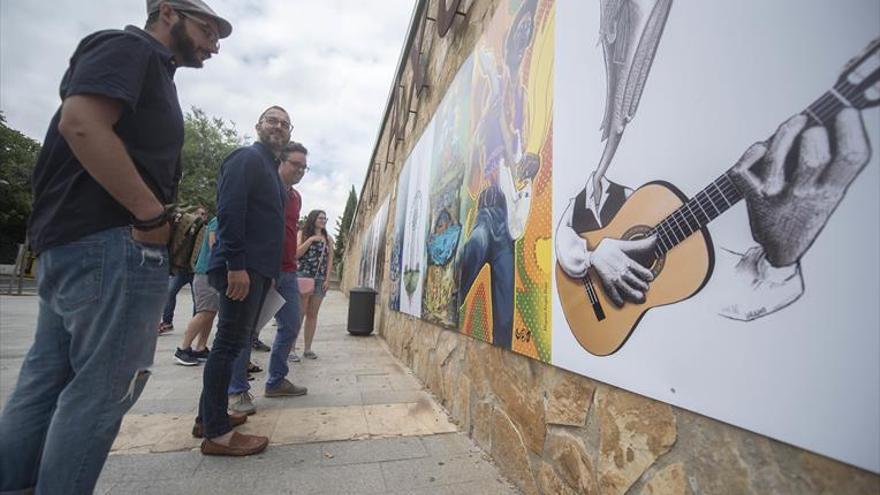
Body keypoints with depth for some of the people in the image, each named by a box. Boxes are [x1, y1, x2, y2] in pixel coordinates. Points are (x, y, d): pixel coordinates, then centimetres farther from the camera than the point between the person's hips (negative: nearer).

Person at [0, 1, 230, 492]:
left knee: (47, 380, 15)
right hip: (114, 242, -10)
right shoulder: (130, 47, -2)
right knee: (103, 387, -2)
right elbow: (81, 123, -19)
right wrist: (153, 216, -17)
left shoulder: (149, 68, 25)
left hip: (71, 241, 10)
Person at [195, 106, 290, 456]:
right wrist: (236, 265, -24)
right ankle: (217, 434, 6)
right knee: (230, 343, -5)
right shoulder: (247, 157, -4)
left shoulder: (270, 169, 24)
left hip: (258, 269, 10)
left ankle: (208, 417, 28)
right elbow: (229, 210, -18)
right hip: (242, 268, -10)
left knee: (236, 341, 15)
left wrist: (268, 271, 18)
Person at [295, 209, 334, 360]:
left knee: (313, 314, 5)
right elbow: (296, 254, -5)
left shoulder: (328, 238, 12)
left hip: (320, 279, 3)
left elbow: (330, 259, 9)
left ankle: (307, 348, 11)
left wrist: (327, 278, 0)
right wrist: (310, 240, -12)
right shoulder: (303, 234, 6)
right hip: (303, 276, -3)